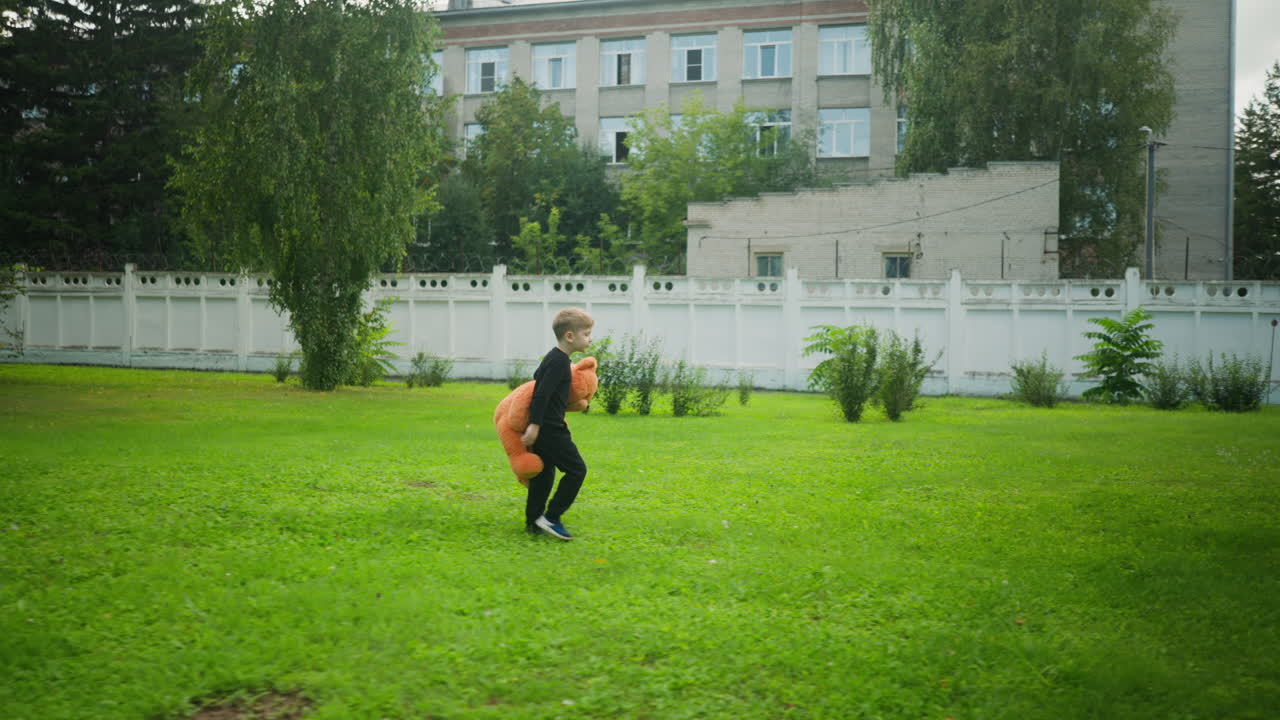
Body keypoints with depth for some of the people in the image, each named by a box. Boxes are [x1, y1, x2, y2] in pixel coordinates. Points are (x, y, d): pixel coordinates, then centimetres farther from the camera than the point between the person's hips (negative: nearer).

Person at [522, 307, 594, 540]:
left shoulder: (553, 357, 14)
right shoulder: (559, 361, -18)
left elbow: (537, 378, 29)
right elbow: (542, 394, -23)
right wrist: (535, 425, -25)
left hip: (542, 427, 10)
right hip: (550, 429, -10)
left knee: (543, 474, 15)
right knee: (576, 470, -5)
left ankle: (533, 521, 19)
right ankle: (550, 517, -5)